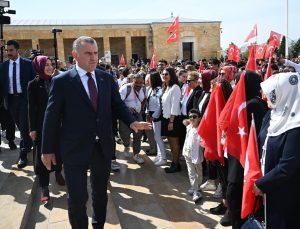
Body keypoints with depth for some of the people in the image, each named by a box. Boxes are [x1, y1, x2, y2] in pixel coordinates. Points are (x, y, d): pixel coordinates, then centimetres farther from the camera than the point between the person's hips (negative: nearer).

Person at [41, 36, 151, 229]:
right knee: (77, 197, 6)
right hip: (75, 148, -4)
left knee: (101, 192, 21)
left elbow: (117, 105, 8)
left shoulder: (107, 78, 3)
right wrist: (48, 149, -4)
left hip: (103, 146, 4)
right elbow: (52, 117, -6)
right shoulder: (61, 81, -8)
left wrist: (132, 121, -11)